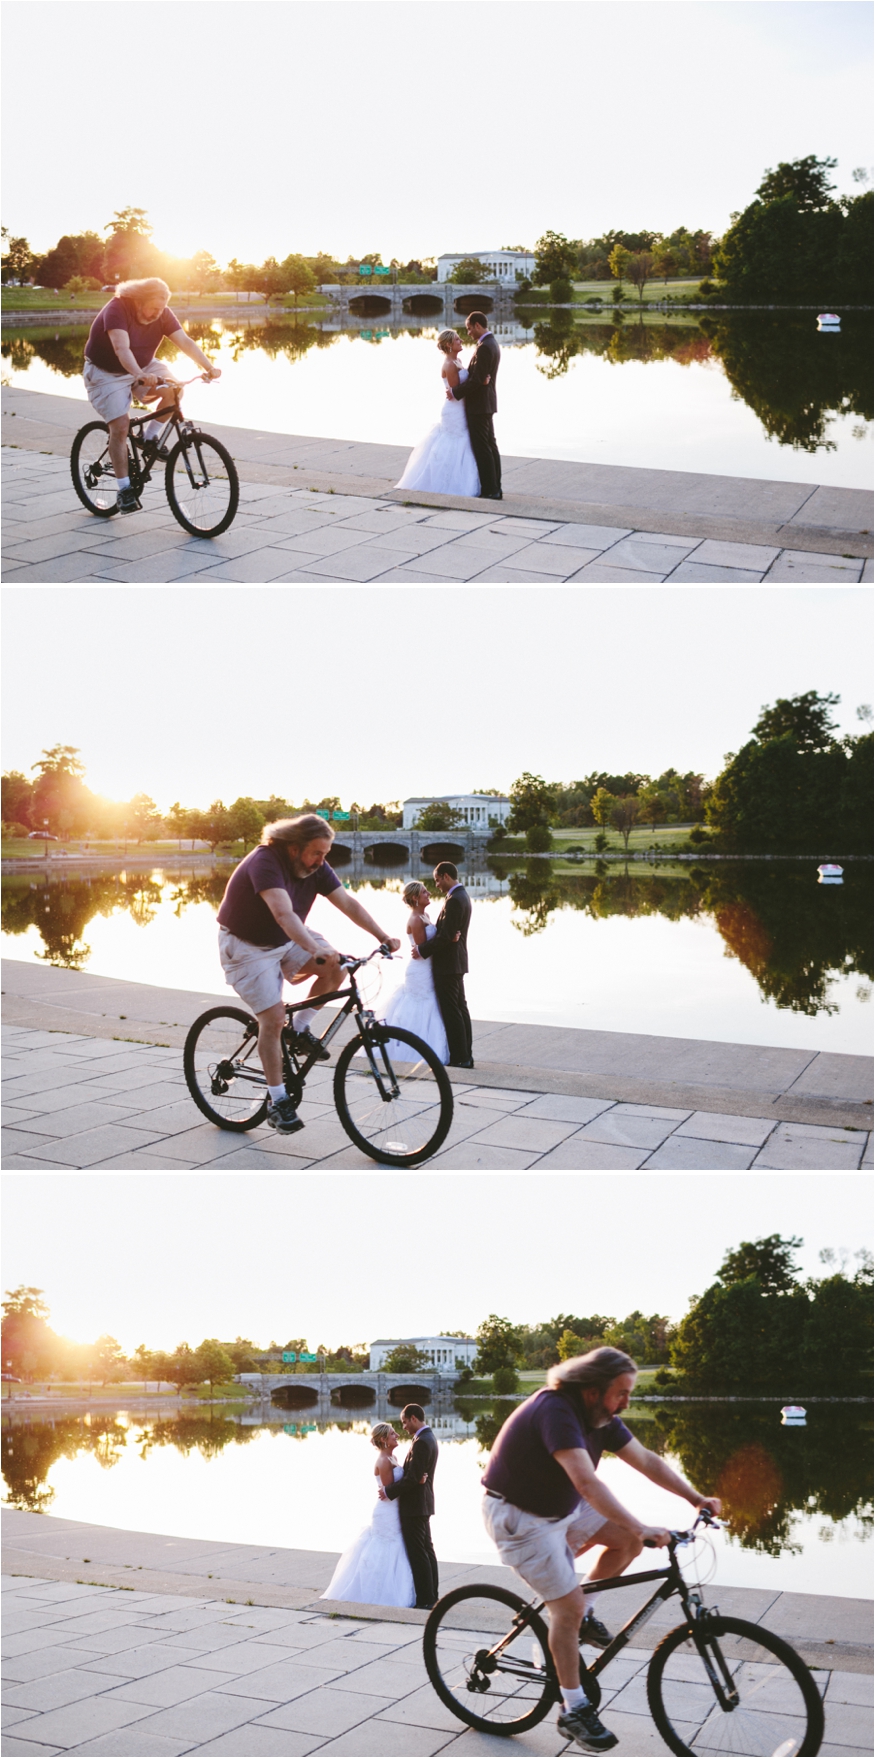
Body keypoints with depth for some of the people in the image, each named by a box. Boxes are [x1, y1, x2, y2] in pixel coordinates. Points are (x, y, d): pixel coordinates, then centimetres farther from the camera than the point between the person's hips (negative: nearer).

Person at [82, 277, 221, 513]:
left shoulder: (163, 314, -12)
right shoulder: (118, 309, -29)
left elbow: (184, 341, -19)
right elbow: (121, 348, -42)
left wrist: (209, 367, -32)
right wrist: (139, 375, -58)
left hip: (143, 367, 5)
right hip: (107, 372, -5)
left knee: (173, 389, -23)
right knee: (120, 426, -17)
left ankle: (151, 439, -3)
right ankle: (124, 489, -8)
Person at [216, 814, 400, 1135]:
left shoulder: (316, 868, -10)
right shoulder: (266, 863, -33)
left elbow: (347, 903, -11)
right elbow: (283, 914, -46)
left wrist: (382, 936, -23)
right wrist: (315, 949, -59)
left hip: (288, 940, 7)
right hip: (248, 946, -7)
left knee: (336, 967, -16)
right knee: (273, 1018, -15)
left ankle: (301, 1030, 3)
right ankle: (277, 1102, -5)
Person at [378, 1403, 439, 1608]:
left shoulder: (421, 1442, -20)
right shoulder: (428, 1438, 13)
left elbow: (413, 1477, -23)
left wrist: (389, 1491, -14)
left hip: (414, 1505, -11)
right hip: (423, 1502, 11)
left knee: (417, 1553, -6)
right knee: (426, 1550, 13)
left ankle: (425, 1599, -5)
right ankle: (431, 1596, 17)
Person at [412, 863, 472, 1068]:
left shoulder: (454, 901, -20)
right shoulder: (462, 896, 13)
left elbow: (446, 936, -23)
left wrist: (422, 950, -14)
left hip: (447, 964, -11)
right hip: (457, 962, 11)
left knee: (451, 1012, -6)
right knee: (460, 1009, 12)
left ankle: (459, 1058, -5)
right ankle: (466, 1055, 16)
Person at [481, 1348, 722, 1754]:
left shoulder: (601, 1417, -4)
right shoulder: (557, 1410, -32)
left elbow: (646, 1461, 2)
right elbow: (587, 1482, -42)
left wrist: (696, 1498, -8)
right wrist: (642, 1527, -47)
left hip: (561, 1507, 9)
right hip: (519, 1516, -9)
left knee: (628, 1539, -3)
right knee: (569, 1605, -12)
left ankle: (582, 1615, 13)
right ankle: (574, 1711, -2)